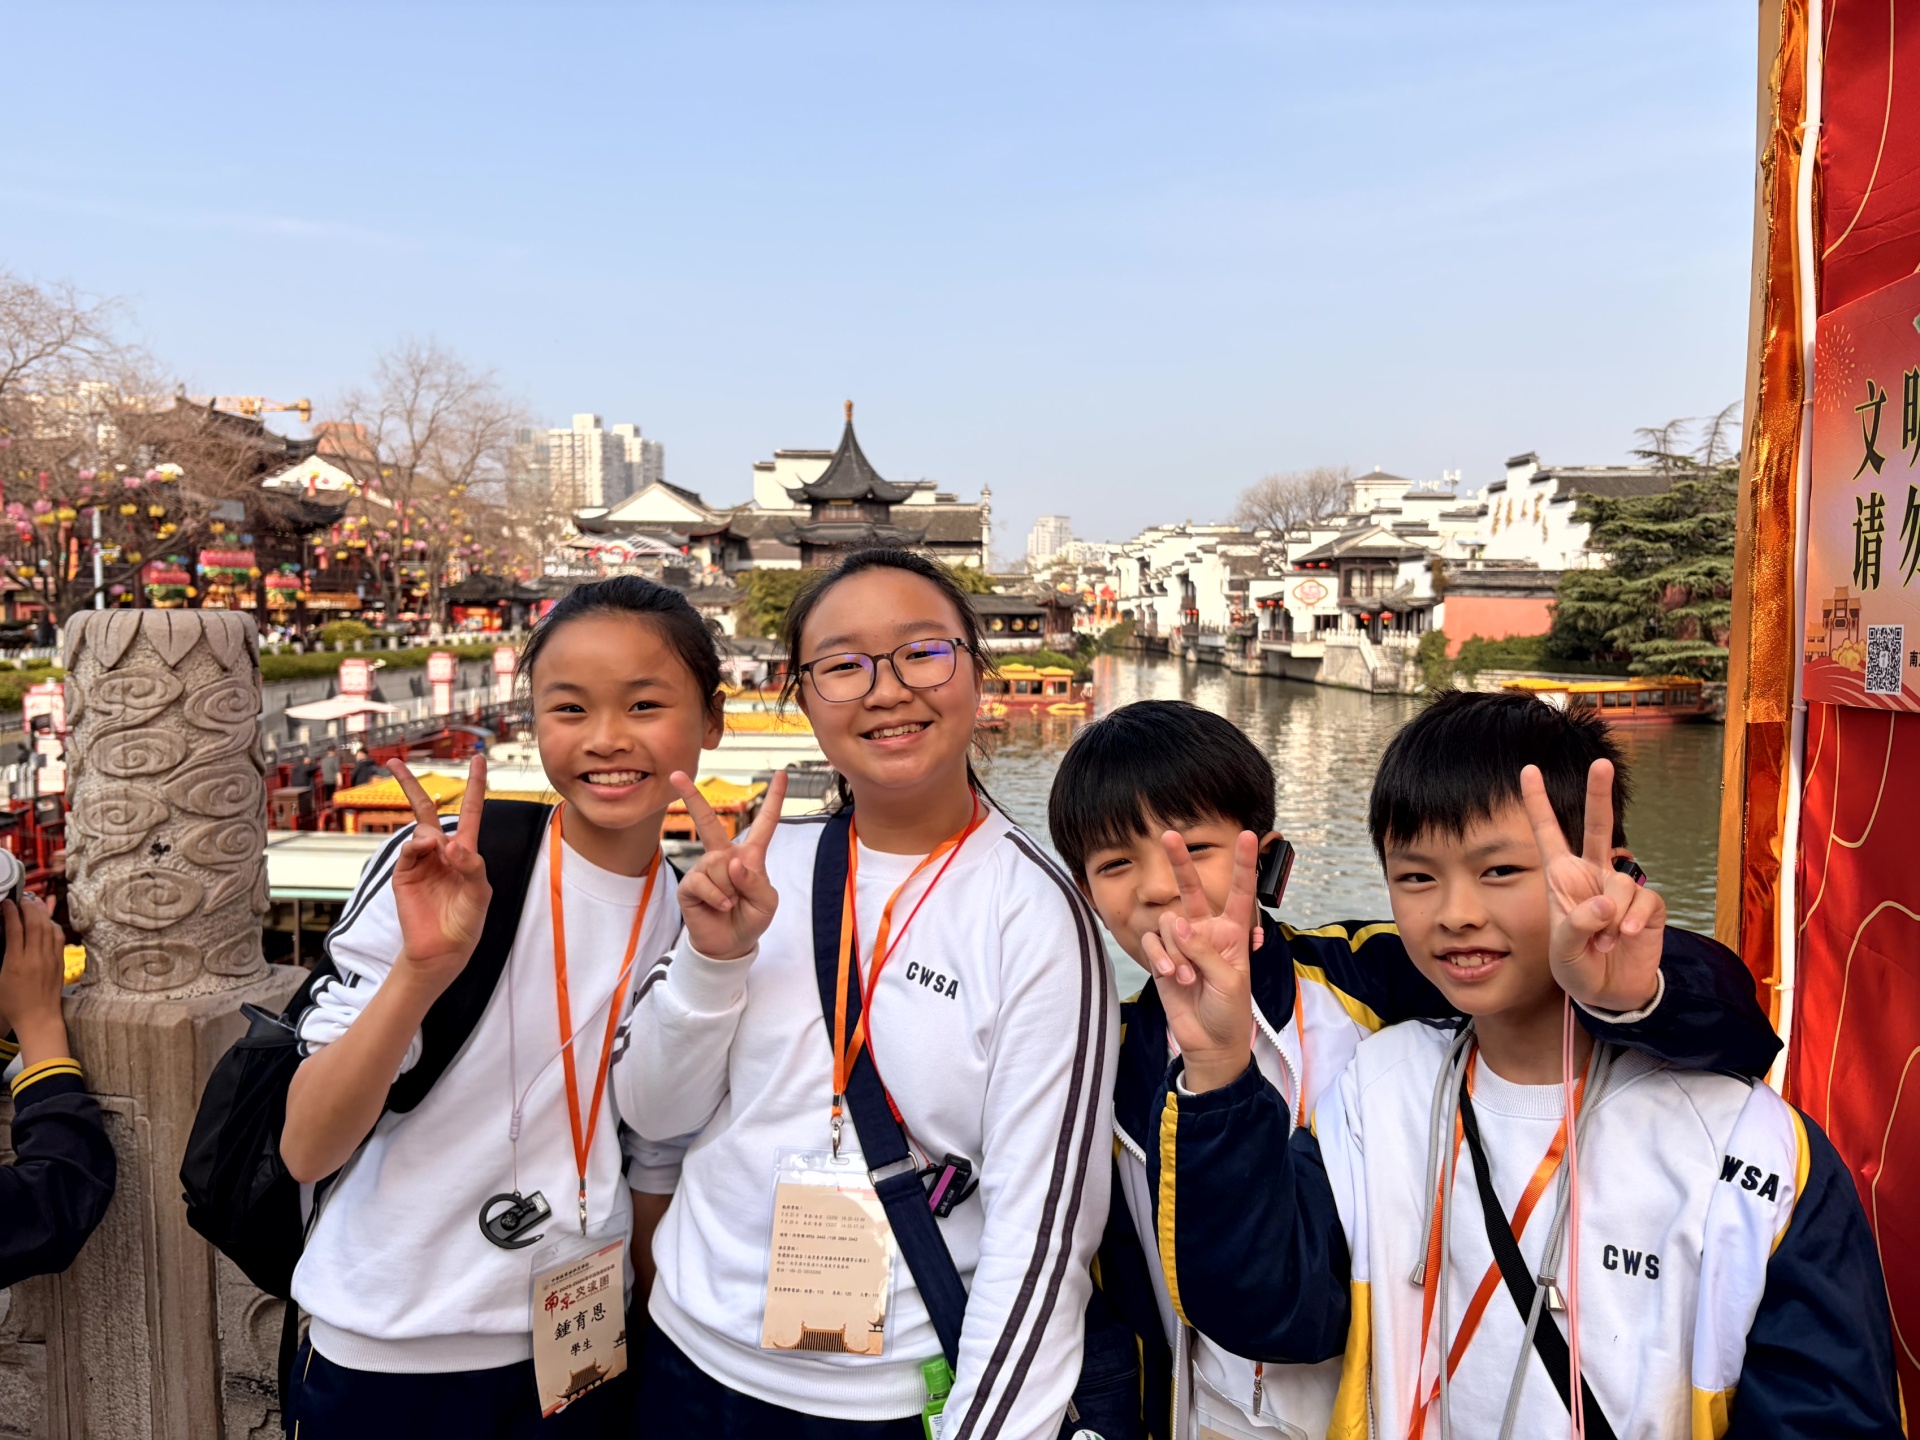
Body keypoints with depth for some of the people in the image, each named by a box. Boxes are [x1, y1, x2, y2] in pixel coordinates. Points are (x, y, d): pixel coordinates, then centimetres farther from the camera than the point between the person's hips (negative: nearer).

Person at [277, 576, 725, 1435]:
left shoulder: (695, 924, -5)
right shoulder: (433, 874, -15)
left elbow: (657, 1175, 6)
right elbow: (305, 1152, -17)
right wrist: (423, 970, -30)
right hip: (383, 1363, -2)